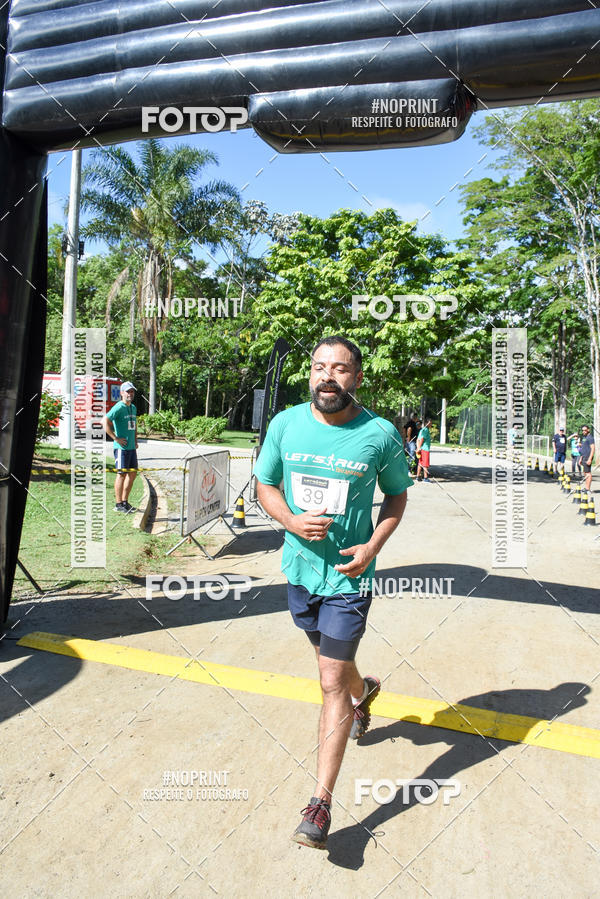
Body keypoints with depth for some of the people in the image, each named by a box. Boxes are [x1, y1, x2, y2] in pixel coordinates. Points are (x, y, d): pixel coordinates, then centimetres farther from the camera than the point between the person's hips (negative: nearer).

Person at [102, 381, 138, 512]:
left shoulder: (133, 408, 16)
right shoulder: (118, 407, -11)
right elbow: (105, 421, -22)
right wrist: (116, 438, -19)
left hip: (132, 447, 8)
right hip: (121, 447, -8)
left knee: (132, 473, 11)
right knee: (122, 474, -4)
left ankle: (125, 501, 21)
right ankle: (118, 504, 4)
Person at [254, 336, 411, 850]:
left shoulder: (381, 435, -12)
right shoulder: (286, 424, -6)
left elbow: (397, 495, 2)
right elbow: (265, 485, 4)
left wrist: (373, 546, -13)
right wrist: (292, 520, -15)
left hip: (349, 574, -4)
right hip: (299, 567, 4)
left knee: (332, 685, -2)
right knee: (330, 658, 26)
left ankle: (321, 804, 12)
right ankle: (364, 691, 61)